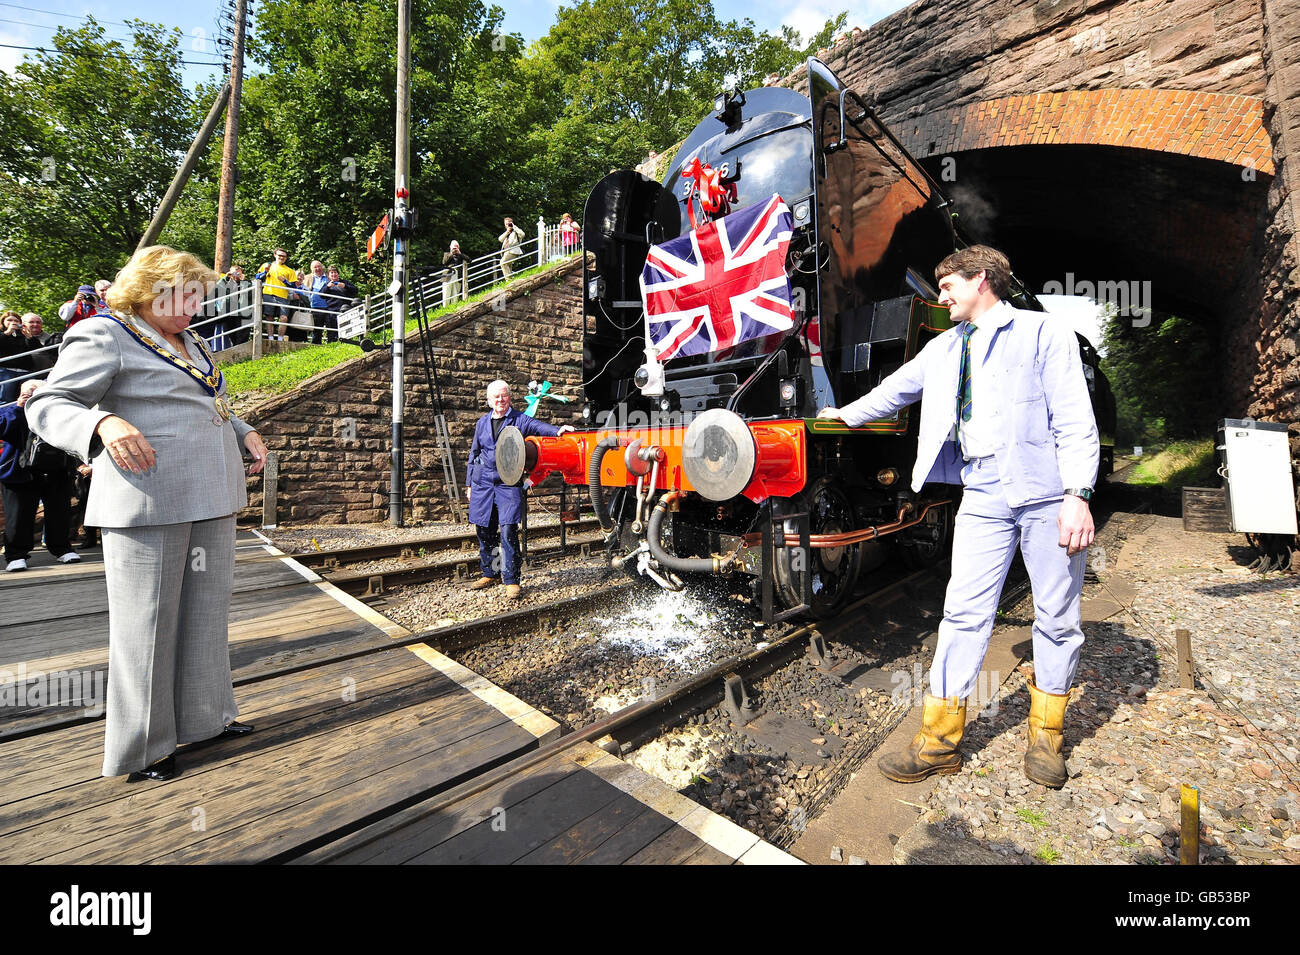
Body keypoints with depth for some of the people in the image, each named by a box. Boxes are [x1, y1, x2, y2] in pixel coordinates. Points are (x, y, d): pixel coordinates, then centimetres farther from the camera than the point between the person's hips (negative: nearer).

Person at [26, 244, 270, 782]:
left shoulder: (190, 343, 20)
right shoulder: (104, 336, -4)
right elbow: (48, 405, -10)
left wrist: (245, 432, 14)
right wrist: (104, 423, -29)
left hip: (210, 498, 8)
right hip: (148, 502, -8)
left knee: (206, 610, 14)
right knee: (147, 620, 1)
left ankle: (204, 716, 28)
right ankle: (142, 746, 16)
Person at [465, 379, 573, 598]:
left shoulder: (519, 419, 3)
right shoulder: (482, 423, 15)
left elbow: (537, 426, -16)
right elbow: (474, 453, 21)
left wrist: (557, 430, -37)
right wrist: (469, 482, 19)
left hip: (508, 483, -4)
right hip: (482, 483, 4)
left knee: (508, 532, -11)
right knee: (485, 531, 10)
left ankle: (511, 581, -3)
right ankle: (489, 574, 27)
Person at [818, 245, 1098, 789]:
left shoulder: (1043, 332, 0)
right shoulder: (944, 349, 16)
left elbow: (1075, 419, -7)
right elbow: (897, 388, 30)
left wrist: (1077, 495, -16)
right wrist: (846, 414, 40)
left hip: (1048, 494, -3)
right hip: (984, 497, 3)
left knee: (1057, 616, 7)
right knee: (963, 613, 0)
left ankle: (1046, 735, 28)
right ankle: (939, 741, 8)